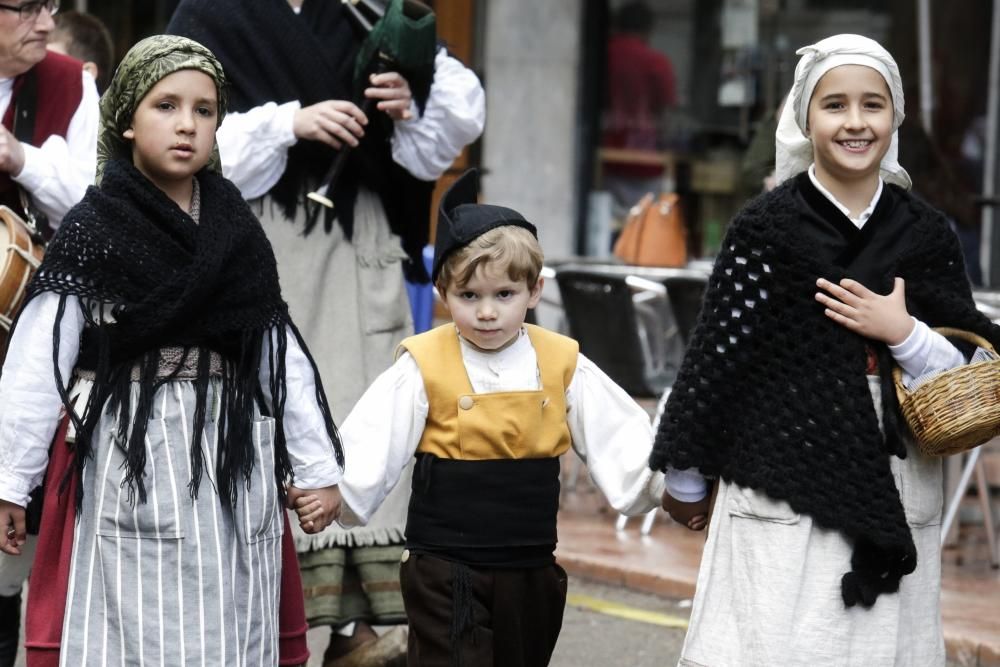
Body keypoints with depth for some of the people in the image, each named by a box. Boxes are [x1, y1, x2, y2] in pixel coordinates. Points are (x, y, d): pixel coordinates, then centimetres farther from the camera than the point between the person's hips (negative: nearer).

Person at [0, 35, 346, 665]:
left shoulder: (238, 230, 8)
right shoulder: (94, 229, -4)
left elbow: (283, 352, 10)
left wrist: (318, 466, 8)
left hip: (235, 461, 4)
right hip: (133, 461, -4)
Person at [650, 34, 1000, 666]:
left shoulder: (926, 234, 6)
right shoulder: (767, 229, -3)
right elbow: (720, 355, 1)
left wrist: (904, 333, -11)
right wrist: (686, 473, 5)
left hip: (896, 502, 3)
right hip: (786, 490, -3)